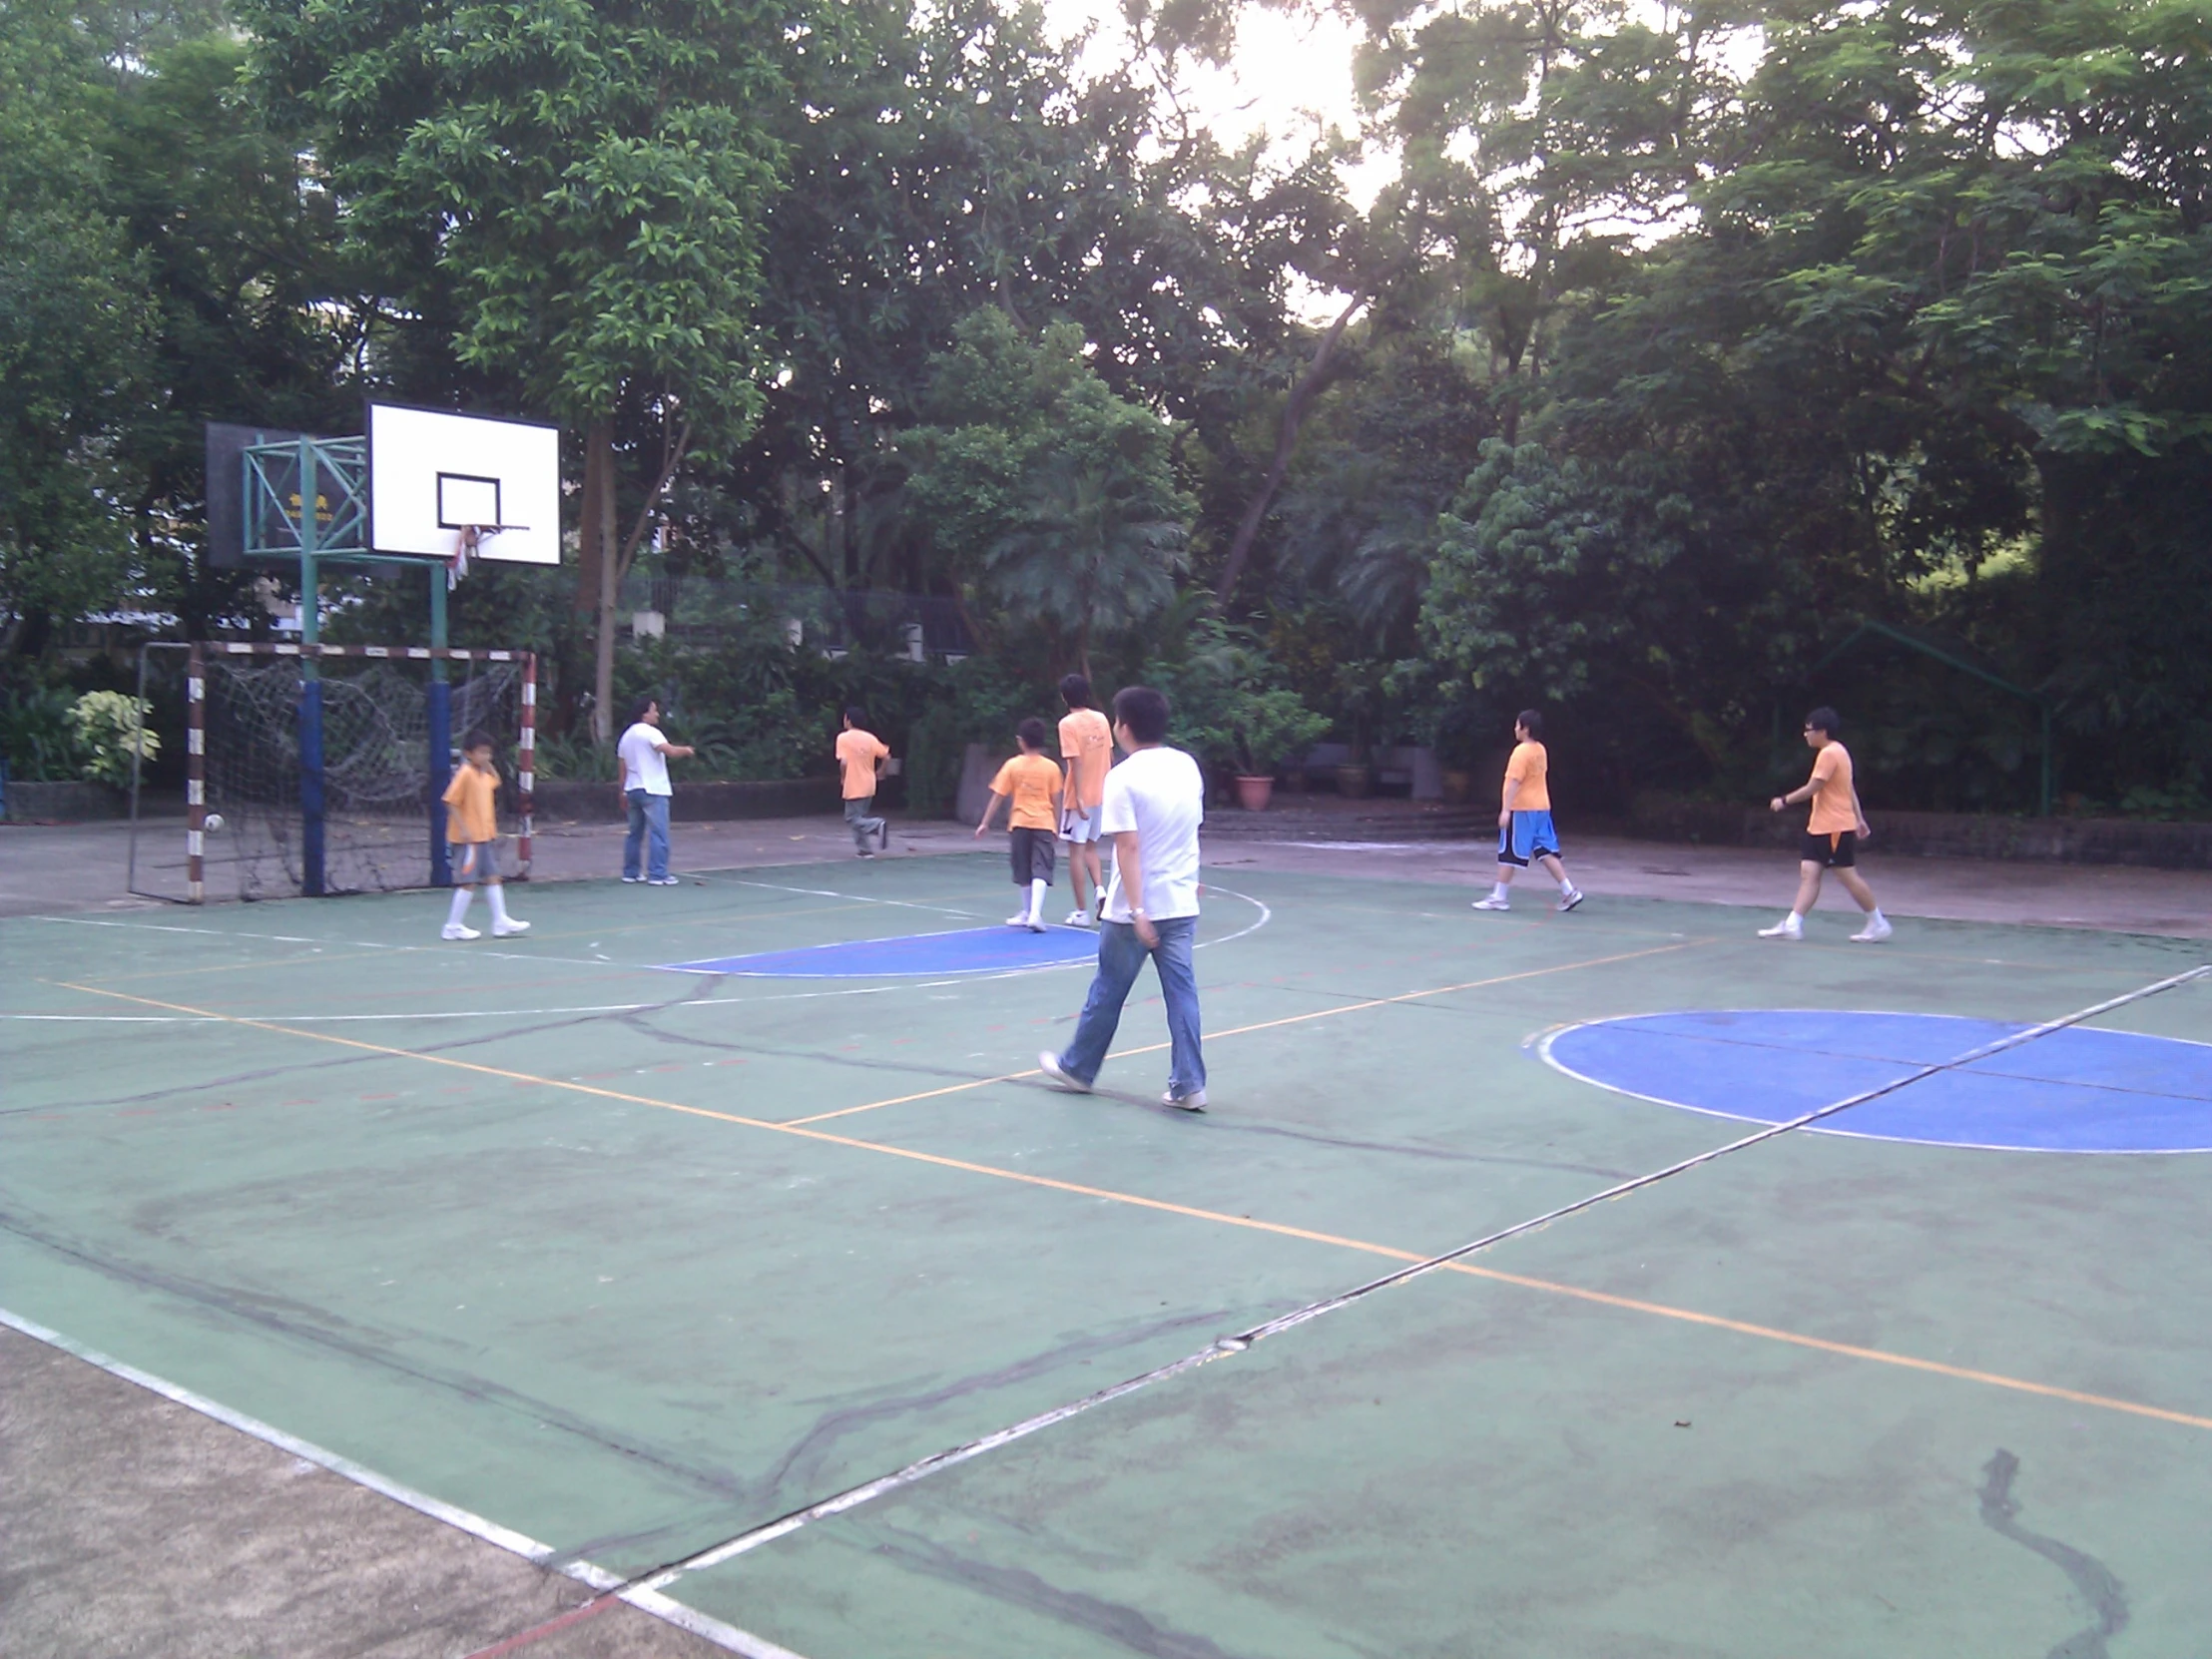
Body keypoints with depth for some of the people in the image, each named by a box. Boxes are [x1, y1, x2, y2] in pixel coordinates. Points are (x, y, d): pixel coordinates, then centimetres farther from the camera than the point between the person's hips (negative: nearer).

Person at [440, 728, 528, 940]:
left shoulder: (485, 774, 10)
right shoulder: (465, 774, -14)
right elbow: (451, 802, -17)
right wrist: (464, 830, -22)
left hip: (485, 836, 9)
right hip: (468, 838, -9)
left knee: (492, 878, 9)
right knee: (469, 882, -4)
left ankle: (501, 922, 12)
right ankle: (453, 927, 5)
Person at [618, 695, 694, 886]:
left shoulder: (627, 736, 15)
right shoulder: (650, 732, -10)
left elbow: (623, 766, 17)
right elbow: (671, 751, -22)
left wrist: (623, 790, 22)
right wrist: (685, 750, -3)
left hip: (633, 789, 9)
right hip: (653, 791, -9)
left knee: (635, 833, 16)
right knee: (659, 834, -7)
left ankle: (630, 872, 19)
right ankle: (657, 875, -11)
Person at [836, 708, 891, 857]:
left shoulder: (843, 738, -12)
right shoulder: (870, 738, 3)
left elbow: (843, 762, -21)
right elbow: (886, 757, 2)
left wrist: (843, 778, -4)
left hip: (853, 787, -6)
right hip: (869, 785, 6)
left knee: (853, 820, 0)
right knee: (859, 816, 18)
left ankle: (878, 825, -25)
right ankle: (863, 849, 13)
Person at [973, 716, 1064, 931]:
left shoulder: (1012, 765, -1)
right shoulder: (1051, 767, 0)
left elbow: (998, 797, 1)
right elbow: (1055, 800, 4)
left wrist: (985, 823, 8)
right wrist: (1057, 825, 16)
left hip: (1020, 823, 1)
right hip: (1044, 823, -1)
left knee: (1023, 871, 14)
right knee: (1040, 870, -6)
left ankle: (1029, 911, 25)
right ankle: (1035, 913, -21)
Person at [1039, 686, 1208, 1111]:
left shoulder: (1123, 778, -15)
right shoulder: (1188, 766, 5)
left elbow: (1129, 846, -21)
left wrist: (1137, 910, -23)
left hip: (1133, 910, -5)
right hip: (1181, 904, 5)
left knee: (1107, 993, 11)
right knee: (1182, 993, 5)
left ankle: (1078, 1068, 28)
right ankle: (1189, 1085, 3)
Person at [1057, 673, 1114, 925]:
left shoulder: (1068, 723, -12)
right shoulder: (1101, 719, 5)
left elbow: (1076, 762, -18)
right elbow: (1109, 756, 10)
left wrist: (1079, 798, -19)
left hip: (1080, 797, -6)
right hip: (1101, 795, 6)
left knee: (1076, 851, 2)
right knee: (1090, 847, 20)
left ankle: (1082, 912, 4)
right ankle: (1100, 890, -2)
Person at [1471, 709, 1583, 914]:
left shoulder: (1522, 751, -14)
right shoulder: (1541, 750, 12)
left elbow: (1515, 782, -20)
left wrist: (1506, 810, -22)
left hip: (1521, 809, -8)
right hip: (1541, 807, 8)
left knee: (1508, 854, -1)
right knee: (1546, 852, 10)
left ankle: (1499, 897, 3)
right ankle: (1569, 891, 4)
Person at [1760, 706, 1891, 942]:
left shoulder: (1829, 754, -16)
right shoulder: (1838, 752, 16)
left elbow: (1811, 789, -17)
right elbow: (1850, 789, 20)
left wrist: (1784, 801, -6)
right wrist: (1859, 819, 22)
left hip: (1835, 829, -10)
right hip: (1819, 827, 10)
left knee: (1848, 876, -2)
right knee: (1808, 873, 1)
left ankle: (1878, 923, 10)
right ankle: (1792, 924, -5)